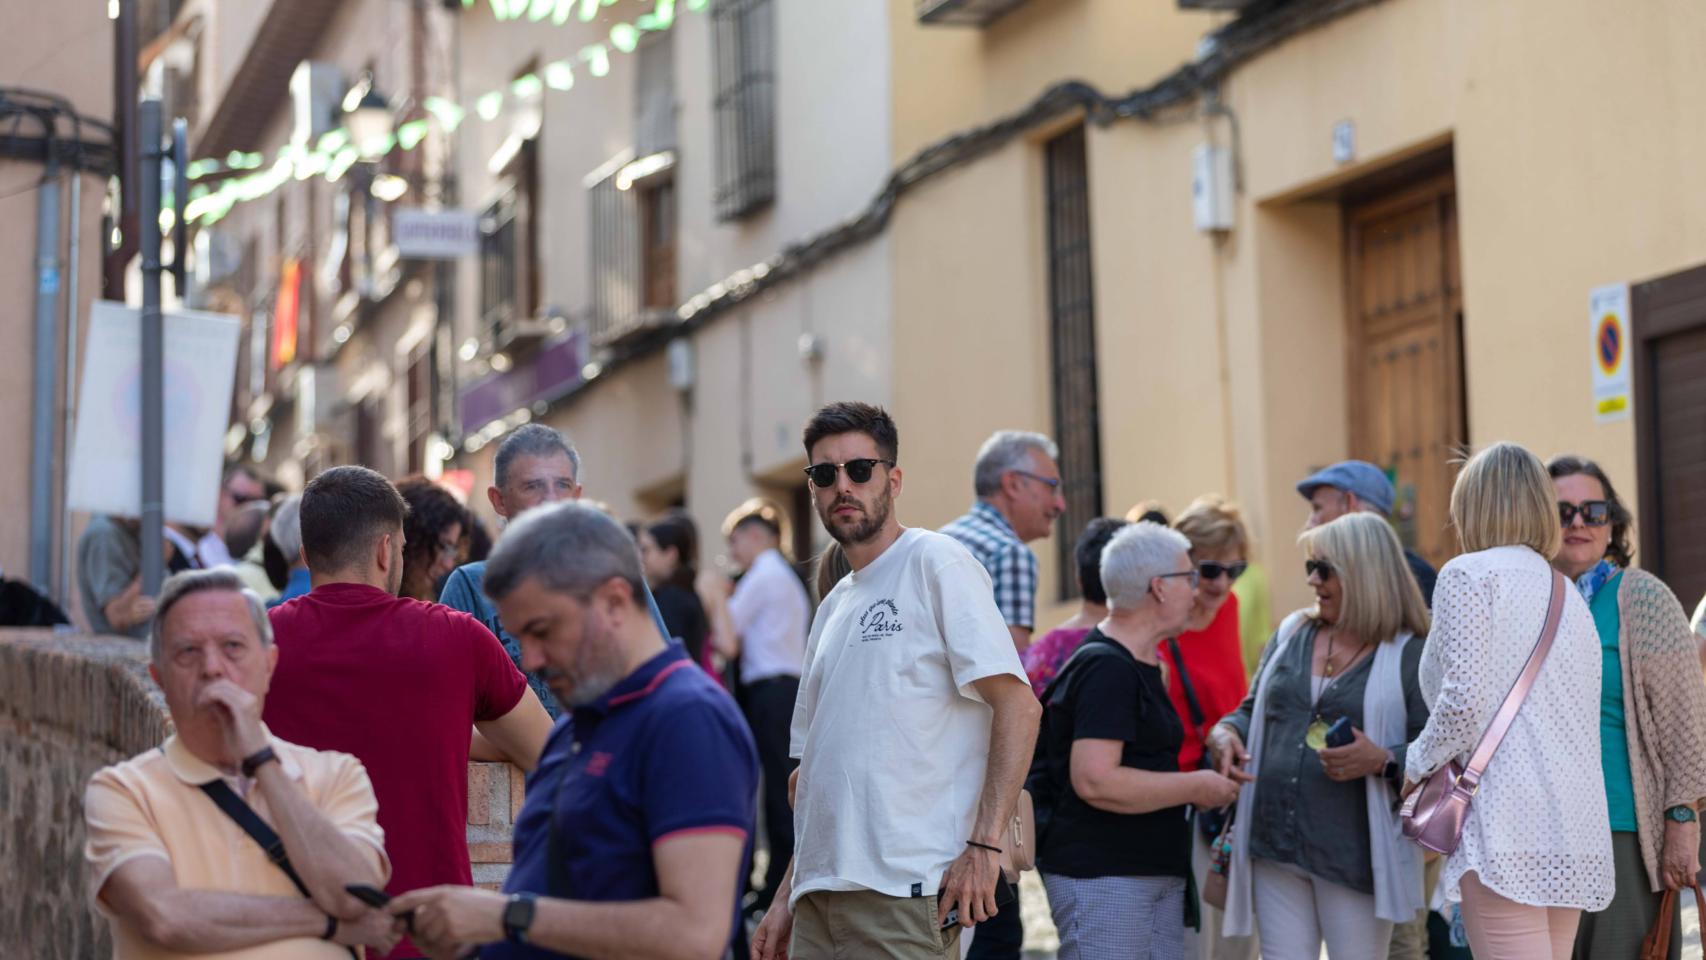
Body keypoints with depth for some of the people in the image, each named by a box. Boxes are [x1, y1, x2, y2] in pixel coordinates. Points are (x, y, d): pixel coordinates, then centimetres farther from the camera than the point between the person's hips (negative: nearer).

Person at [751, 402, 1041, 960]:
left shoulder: (936, 564, -3)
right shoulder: (833, 608, 20)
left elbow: (1018, 705, -11)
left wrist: (984, 844, -18)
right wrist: (788, 895, 16)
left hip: (903, 892, -7)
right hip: (821, 892, 7)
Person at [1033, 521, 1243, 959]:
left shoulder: (1143, 665, 17)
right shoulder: (1106, 669, -16)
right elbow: (1095, 782, -25)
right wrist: (1195, 787, -15)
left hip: (1158, 872, 10)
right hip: (1101, 877, -10)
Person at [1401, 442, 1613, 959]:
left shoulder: (1470, 573, -2)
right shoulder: (1569, 596, 21)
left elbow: (1464, 700, -13)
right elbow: (1583, 718, 17)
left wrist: (1417, 762, 2)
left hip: (1508, 820, -8)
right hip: (1577, 831, 8)